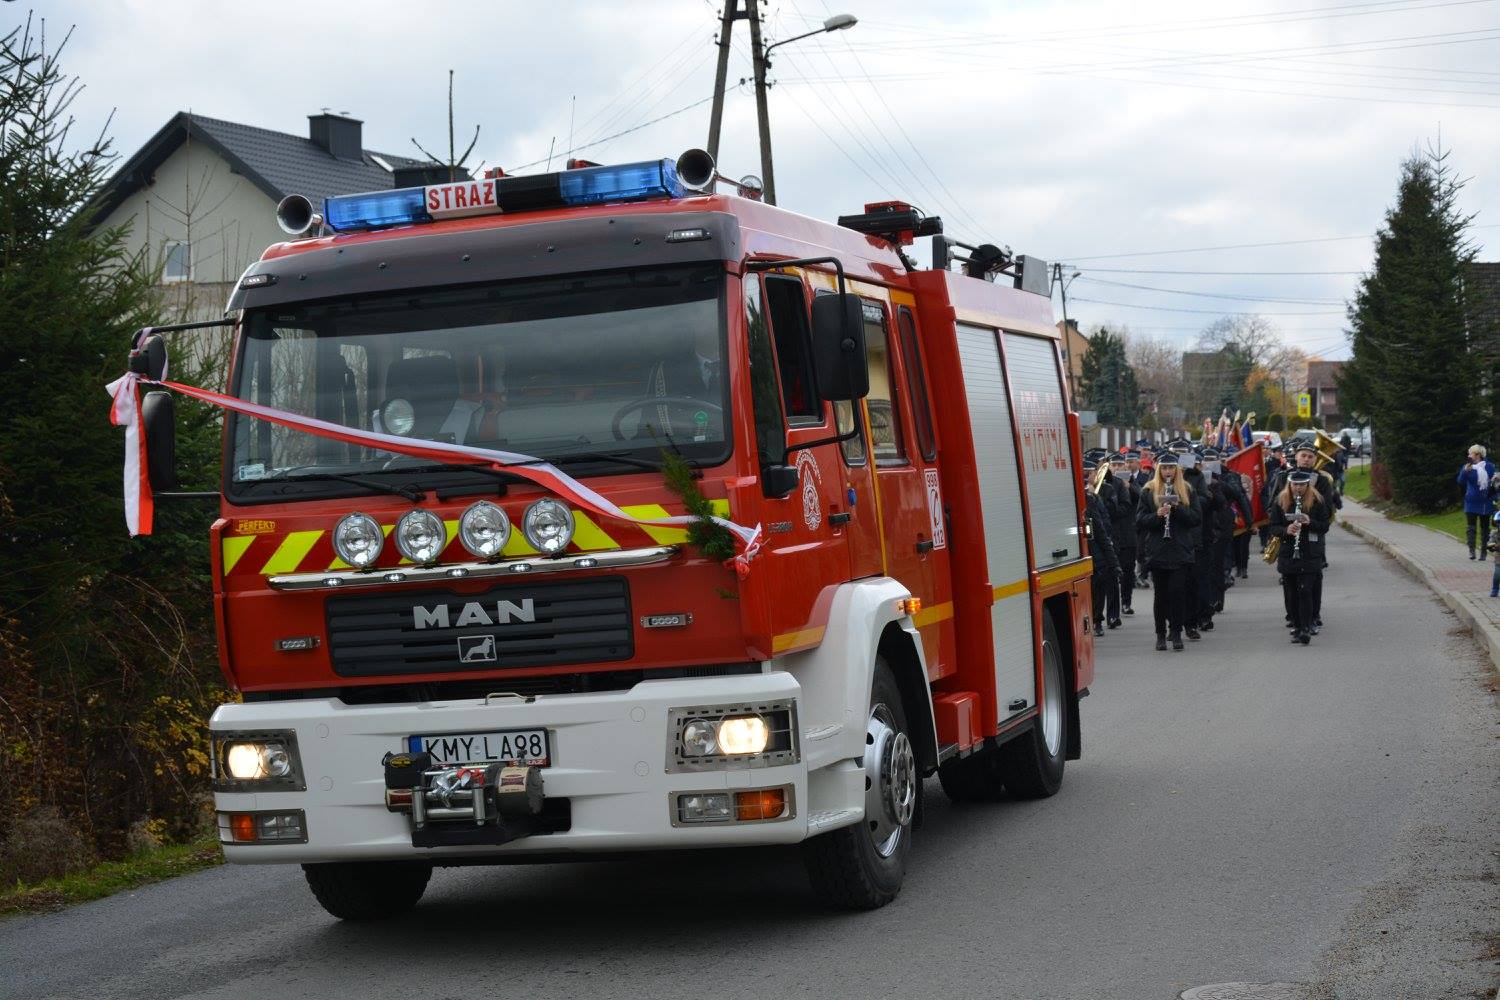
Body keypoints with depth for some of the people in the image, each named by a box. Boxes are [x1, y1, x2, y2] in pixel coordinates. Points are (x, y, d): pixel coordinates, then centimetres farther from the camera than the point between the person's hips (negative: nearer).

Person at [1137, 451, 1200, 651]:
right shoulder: (1148, 491, 5)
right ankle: (1160, 634, 11)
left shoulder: (1185, 490, 8)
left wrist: (1178, 507, -13)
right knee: (1160, 593, 3)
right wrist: (1157, 515, -17)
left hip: (1180, 550, 0)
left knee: (1178, 591, -6)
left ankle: (1176, 632, 1)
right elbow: (1139, 520, 1)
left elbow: (1195, 518, 3)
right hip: (1157, 551, 0)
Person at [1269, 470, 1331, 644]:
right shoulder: (1280, 502, 4)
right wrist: (1286, 530, -18)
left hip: (1310, 555, -3)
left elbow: (1325, 526, 1)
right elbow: (1273, 527, 3)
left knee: (1305, 591, -11)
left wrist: (1310, 522, -19)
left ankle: (1306, 629, -13)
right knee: (1292, 593, 6)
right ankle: (1297, 627, 15)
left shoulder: (1317, 501, 0)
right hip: (1287, 555, 3)